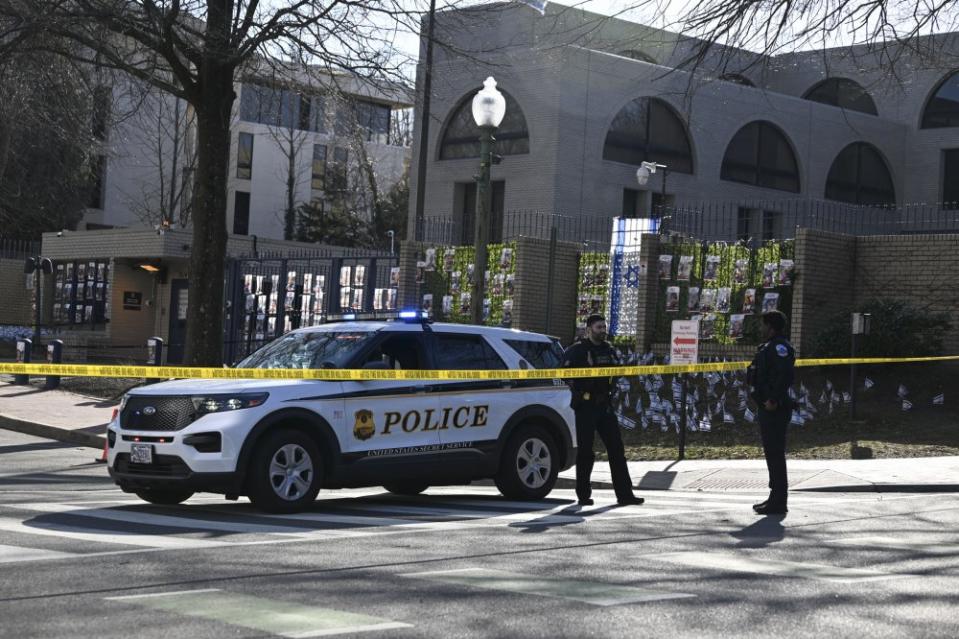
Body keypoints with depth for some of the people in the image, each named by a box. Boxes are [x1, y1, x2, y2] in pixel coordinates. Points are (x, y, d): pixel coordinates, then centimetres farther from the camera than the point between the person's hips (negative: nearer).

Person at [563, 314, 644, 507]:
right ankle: (583, 495, 7)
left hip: (604, 405, 6)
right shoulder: (577, 350, -6)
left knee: (616, 449, 3)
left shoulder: (608, 349, 14)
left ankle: (624, 494, 6)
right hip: (585, 406, -6)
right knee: (585, 451, -1)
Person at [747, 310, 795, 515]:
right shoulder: (770, 346, 18)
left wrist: (773, 400, -27)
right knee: (771, 452, 16)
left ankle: (778, 502, -4)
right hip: (768, 408, 11)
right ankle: (776, 498, 25)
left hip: (774, 408, -11)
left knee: (775, 452, -8)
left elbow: (785, 375, -27)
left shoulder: (779, 346, -15)